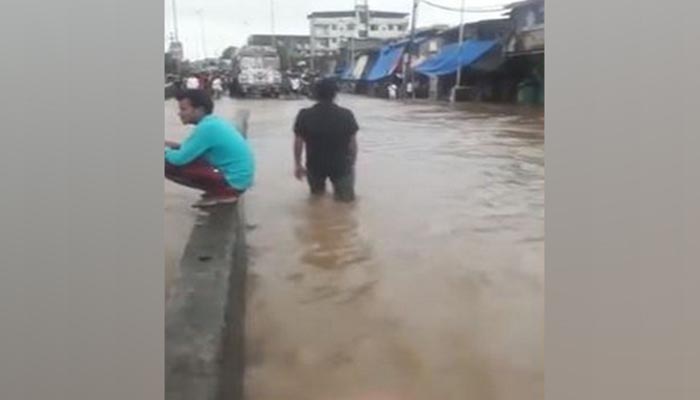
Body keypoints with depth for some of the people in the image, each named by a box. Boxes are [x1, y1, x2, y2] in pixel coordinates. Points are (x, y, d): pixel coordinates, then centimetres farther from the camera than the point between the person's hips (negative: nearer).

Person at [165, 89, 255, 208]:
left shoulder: (206, 127, -20)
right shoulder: (214, 121, 9)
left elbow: (179, 159, -18)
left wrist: (166, 151, 3)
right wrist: (173, 146, 8)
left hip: (233, 181, -10)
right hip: (238, 177, 10)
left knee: (169, 166, -13)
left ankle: (223, 193, -5)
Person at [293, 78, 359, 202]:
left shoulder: (304, 115, -14)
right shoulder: (346, 115, -16)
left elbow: (298, 143, -4)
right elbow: (352, 144, -7)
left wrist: (297, 165, 11)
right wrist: (351, 164, 10)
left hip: (315, 166, 2)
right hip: (340, 166, -2)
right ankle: (342, 190, 20)